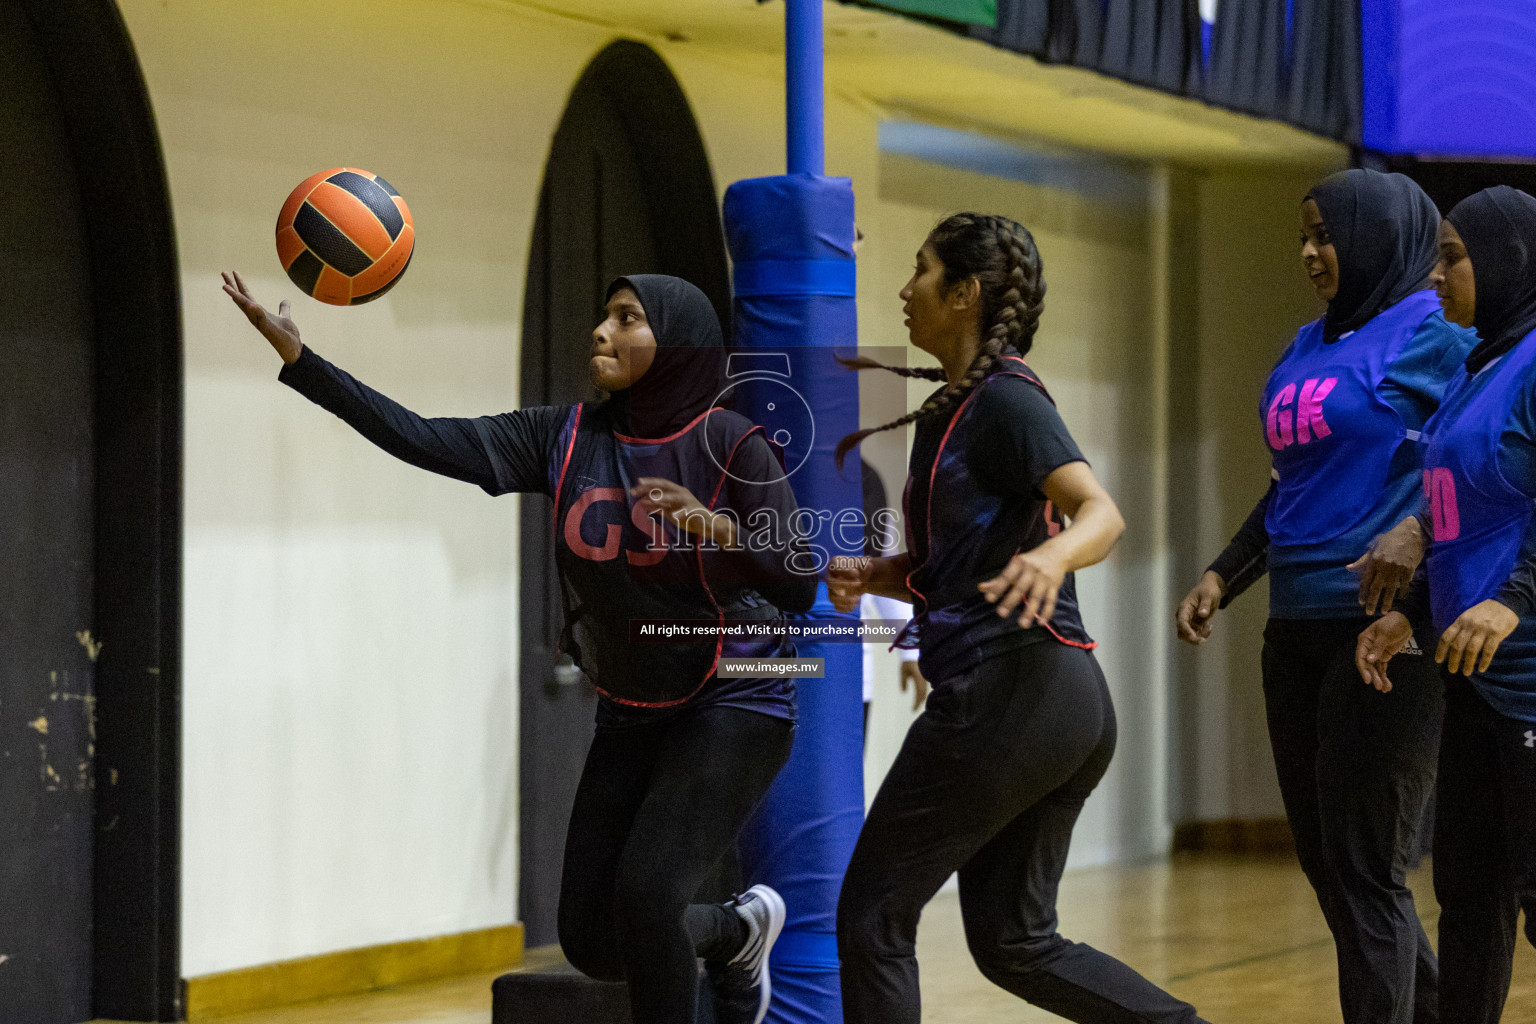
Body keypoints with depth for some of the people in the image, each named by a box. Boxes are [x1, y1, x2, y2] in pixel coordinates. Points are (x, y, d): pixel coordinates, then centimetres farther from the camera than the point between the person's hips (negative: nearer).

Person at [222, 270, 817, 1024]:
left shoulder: (728, 446, -14)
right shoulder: (566, 439, -2)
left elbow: (800, 588, -17)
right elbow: (425, 442, -11)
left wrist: (720, 529, -34)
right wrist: (298, 359, -17)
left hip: (731, 710, -6)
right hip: (631, 716, 6)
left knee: (644, 893, -23)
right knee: (592, 943, 6)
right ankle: (739, 928, 35)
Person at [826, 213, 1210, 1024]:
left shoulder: (1005, 399, -10)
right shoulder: (951, 408, 19)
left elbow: (1102, 513, -23)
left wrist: (1051, 557, -44)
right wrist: (873, 576, 7)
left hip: (1010, 690, -10)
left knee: (871, 916, -1)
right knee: (1014, 943, 13)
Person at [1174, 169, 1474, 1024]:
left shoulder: (1432, 333, -7)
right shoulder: (1310, 347, 18)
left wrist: (1418, 531, -30)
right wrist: (1223, 578, 16)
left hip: (1385, 627, -9)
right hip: (1298, 626, 9)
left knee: (1364, 870, -7)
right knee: (1328, 862, 11)